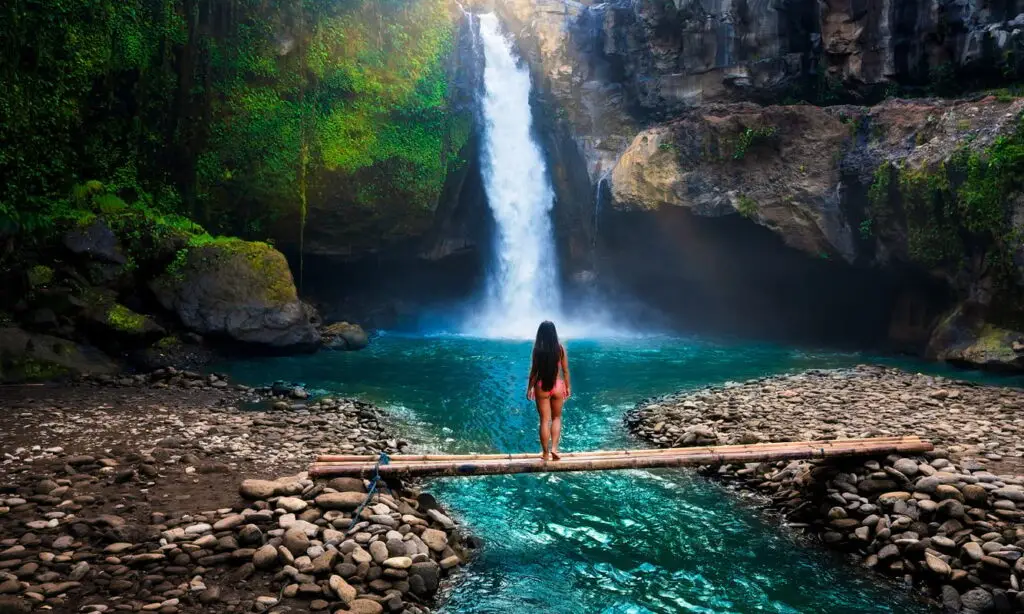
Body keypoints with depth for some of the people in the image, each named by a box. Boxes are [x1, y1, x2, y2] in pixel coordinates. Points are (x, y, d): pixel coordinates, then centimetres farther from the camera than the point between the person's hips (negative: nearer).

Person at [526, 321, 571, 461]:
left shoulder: (537, 349, -8)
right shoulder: (560, 348, -4)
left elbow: (534, 370, -6)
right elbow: (565, 370, 0)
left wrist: (529, 388, 3)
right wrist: (568, 386, 12)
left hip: (542, 387, -1)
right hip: (557, 386, 1)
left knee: (544, 420, 7)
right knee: (556, 418, 18)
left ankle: (546, 453, 13)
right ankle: (554, 447, 4)